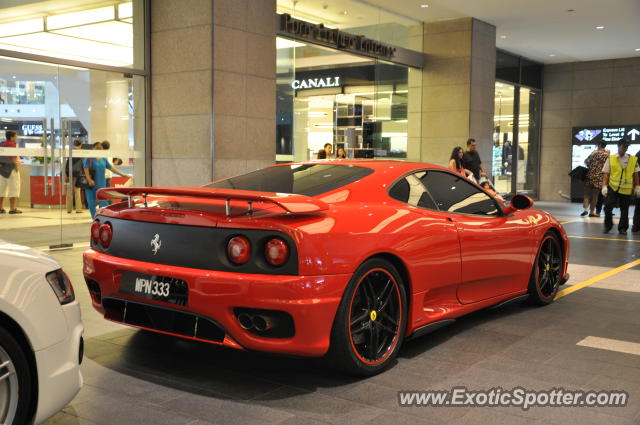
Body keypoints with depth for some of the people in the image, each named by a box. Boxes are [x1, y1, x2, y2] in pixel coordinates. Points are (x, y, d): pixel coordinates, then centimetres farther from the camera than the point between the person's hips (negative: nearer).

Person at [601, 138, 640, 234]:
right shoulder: (610, 158, 1)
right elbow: (606, 174, 1)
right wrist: (604, 186, -7)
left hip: (626, 189, 1)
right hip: (612, 187, -1)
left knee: (624, 210, 7)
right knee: (608, 207, -8)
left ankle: (623, 228, 20)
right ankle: (608, 225, 13)